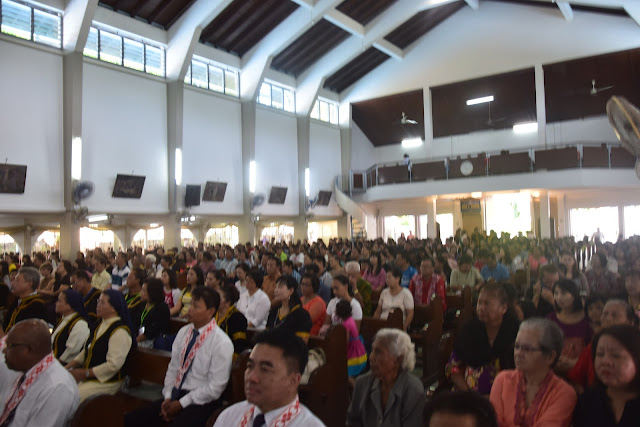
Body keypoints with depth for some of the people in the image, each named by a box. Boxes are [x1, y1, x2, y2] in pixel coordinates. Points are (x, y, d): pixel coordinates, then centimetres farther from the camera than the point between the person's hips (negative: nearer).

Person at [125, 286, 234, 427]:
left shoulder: (222, 343, -15)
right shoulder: (183, 332, 7)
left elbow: (215, 387, -14)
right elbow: (173, 368, 12)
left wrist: (181, 403, -11)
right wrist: (168, 397, -1)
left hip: (201, 401, -7)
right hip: (176, 395, 7)